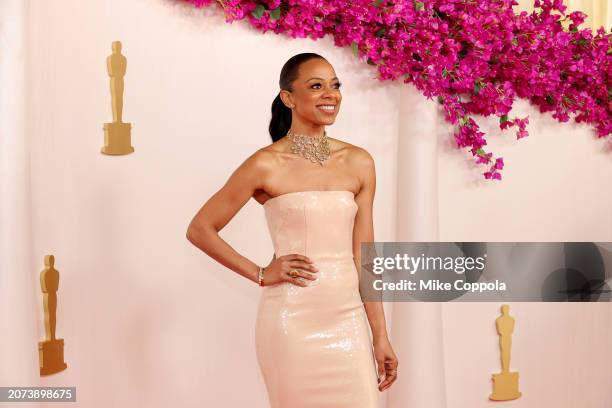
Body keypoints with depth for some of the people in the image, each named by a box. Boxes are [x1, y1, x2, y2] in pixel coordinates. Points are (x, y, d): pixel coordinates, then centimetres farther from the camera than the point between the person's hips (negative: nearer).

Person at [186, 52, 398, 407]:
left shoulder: (359, 162, 5)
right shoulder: (267, 164, -6)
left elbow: (363, 254, 6)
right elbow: (200, 229, 0)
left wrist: (381, 337, 5)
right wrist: (260, 274, -4)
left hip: (348, 320, 4)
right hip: (293, 321, -3)